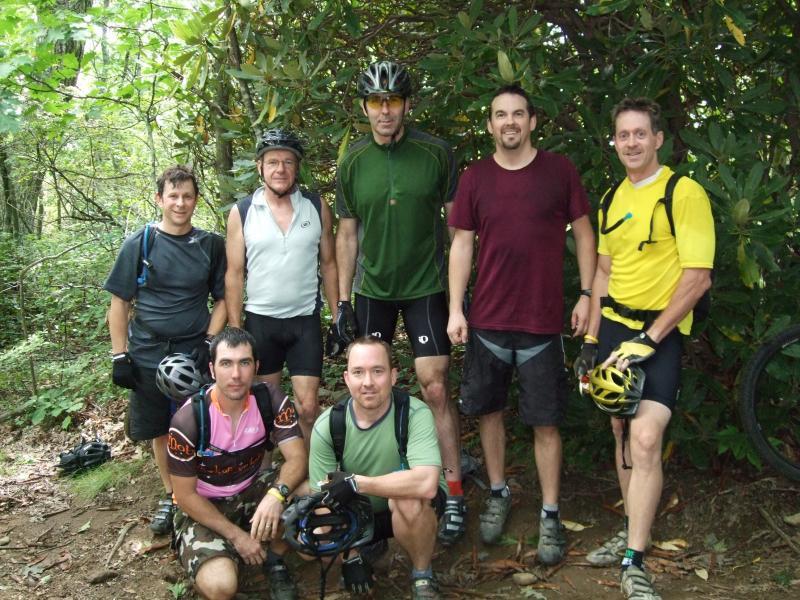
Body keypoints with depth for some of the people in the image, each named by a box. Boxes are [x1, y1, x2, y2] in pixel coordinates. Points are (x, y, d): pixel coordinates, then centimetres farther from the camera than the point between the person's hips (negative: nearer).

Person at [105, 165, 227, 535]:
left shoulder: (211, 245, 2)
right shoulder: (139, 244, -1)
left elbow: (222, 299, 7)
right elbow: (119, 303, 1)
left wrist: (209, 341, -5)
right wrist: (120, 356, -3)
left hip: (195, 354, 0)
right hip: (149, 355, 0)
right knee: (161, 431, 9)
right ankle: (171, 496, 26)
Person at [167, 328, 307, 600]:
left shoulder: (271, 399, -16)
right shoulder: (187, 421, -24)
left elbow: (297, 458, -19)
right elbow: (185, 495, -15)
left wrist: (277, 494, -41)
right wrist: (236, 535, -18)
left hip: (251, 490, 4)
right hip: (202, 506, -3)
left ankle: (274, 560, 0)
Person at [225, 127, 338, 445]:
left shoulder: (317, 208, 0)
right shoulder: (242, 212, -3)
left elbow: (328, 265, 5)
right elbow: (234, 275, -1)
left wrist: (338, 318, 2)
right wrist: (235, 331, -4)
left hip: (305, 320, 0)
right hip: (259, 321, 0)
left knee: (307, 408, -1)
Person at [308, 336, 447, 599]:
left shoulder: (415, 414, -26)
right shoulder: (327, 425, -16)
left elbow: (426, 484, -41)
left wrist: (356, 483, -36)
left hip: (417, 508, -4)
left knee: (408, 498, -37)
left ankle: (422, 577, -8)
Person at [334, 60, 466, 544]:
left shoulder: (436, 153, -7)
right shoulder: (353, 162, 0)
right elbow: (348, 233, 5)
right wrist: (343, 300, 2)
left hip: (425, 286, -3)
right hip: (373, 288, 3)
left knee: (435, 387, -7)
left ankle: (455, 494, 4)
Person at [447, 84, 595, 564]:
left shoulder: (559, 171, -1)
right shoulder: (475, 177, 3)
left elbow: (583, 233, 5)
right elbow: (462, 243, 5)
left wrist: (587, 295, 0)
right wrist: (455, 309, 0)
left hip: (542, 322, -2)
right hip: (487, 321, 2)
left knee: (545, 422, 4)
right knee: (489, 411, 12)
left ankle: (550, 515, 17)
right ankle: (499, 494, 31)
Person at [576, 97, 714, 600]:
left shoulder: (684, 193, -10)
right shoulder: (614, 198, 11)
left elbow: (699, 277, -15)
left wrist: (649, 338, -18)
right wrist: (591, 339, 12)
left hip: (659, 333, -6)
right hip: (614, 328, 6)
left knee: (645, 440, -15)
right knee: (623, 434, 12)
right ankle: (633, 533, 27)